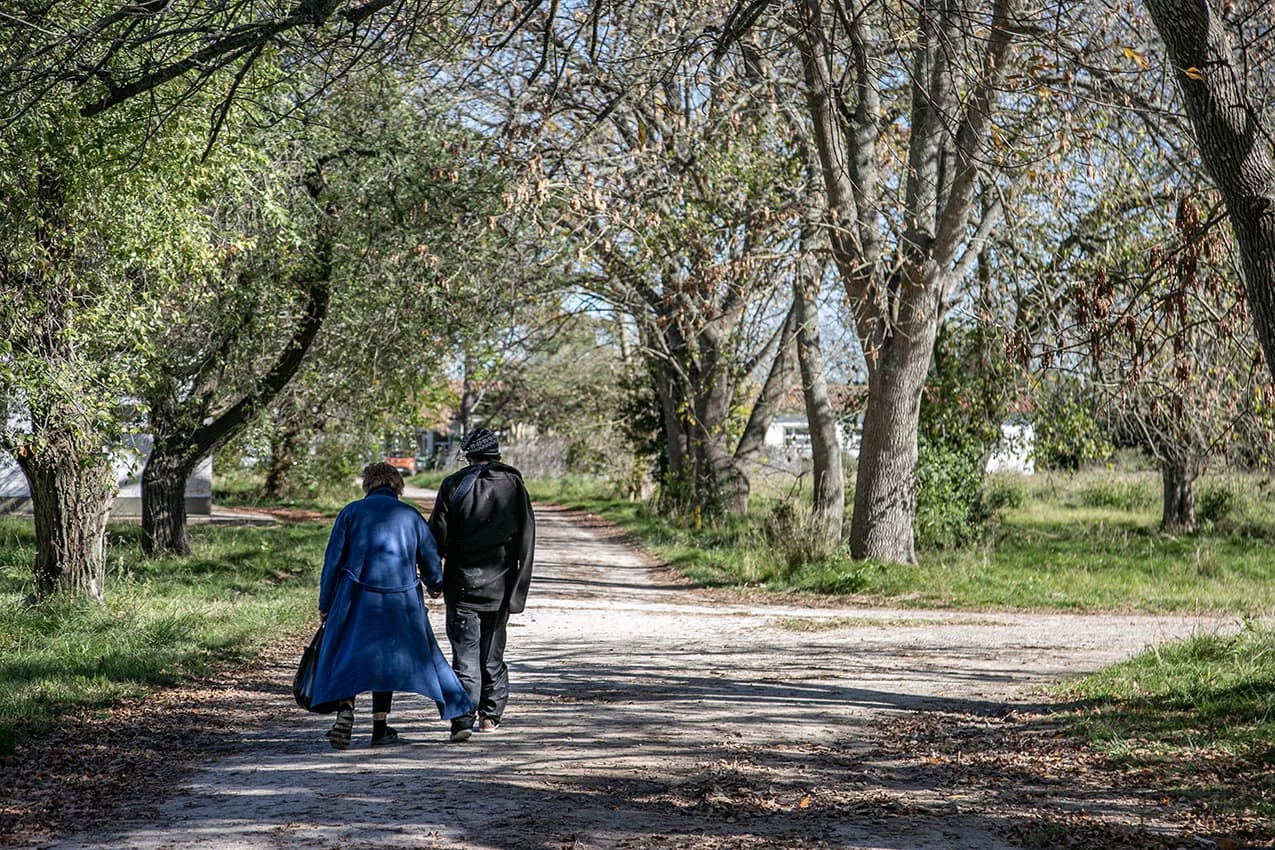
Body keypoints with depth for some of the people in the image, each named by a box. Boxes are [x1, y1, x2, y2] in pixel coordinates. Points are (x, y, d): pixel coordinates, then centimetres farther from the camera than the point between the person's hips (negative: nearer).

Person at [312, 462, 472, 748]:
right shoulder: (412, 516, 6)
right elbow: (431, 562, 11)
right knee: (386, 659, 13)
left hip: (356, 599, -1)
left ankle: (345, 711, -17)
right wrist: (435, 585, 33)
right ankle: (380, 728, 14)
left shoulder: (351, 512, 2)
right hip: (401, 604, 1)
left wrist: (325, 605, 5)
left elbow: (333, 560, -1)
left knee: (347, 657, 7)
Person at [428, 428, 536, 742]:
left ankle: (462, 719, -16)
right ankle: (490, 715, 23)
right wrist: (517, 591, 3)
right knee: (493, 653, 17)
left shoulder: (454, 485, -5)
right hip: (500, 585, 2)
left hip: (462, 585, -2)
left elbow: (437, 535, -6)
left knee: (465, 654, -3)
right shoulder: (514, 485, 1)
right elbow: (526, 538, 0)